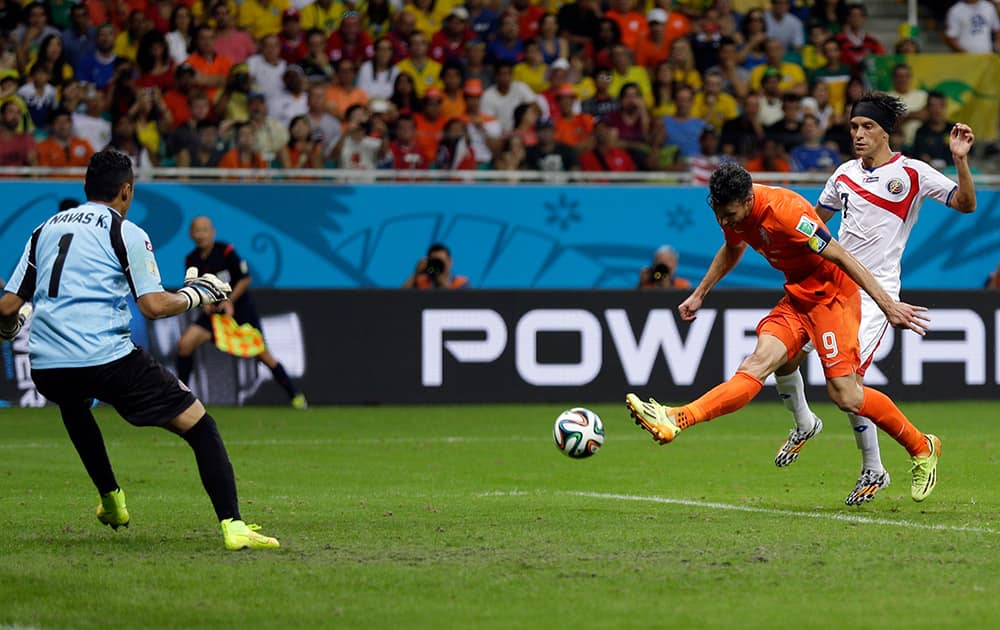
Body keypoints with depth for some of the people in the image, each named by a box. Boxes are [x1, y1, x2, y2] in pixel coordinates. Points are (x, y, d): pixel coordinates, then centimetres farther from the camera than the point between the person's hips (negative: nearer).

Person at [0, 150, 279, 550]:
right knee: (199, 425, 1)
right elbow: (154, 306, -7)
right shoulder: (125, 232, 3)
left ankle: (111, 501, 41)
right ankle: (232, 526, -15)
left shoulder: (45, 230, 18)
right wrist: (194, 295, 11)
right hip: (107, 359, -5)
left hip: (45, 367, 5)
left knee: (73, 403, 42)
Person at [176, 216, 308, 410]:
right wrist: (204, 301, -11)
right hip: (213, 311, 4)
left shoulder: (226, 252, -15)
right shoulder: (191, 260, -3)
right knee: (185, 343, -14)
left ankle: (295, 395, 7)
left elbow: (245, 279, -10)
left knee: (262, 354, -5)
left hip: (240, 307, -4)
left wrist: (230, 302, -18)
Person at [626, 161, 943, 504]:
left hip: (831, 295, -7)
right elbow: (732, 250, 23)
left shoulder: (785, 211, -28)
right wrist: (699, 294, 30)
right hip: (797, 296, 7)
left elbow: (841, 257, -24)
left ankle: (922, 449, 7)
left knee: (845, 395, -12)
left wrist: (888, 305, -21)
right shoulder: (733, 210, -2)